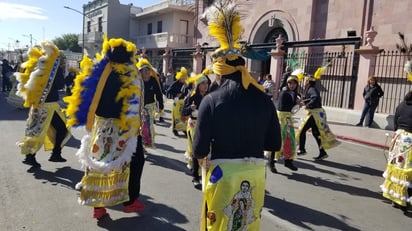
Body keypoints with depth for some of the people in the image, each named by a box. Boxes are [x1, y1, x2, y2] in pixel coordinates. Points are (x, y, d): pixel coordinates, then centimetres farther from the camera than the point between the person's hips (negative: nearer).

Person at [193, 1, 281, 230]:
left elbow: (200, 149, -11)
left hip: (223, 173, -3)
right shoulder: (264, 100, -3)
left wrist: (200, 157, 12)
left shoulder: (211, 100, -13)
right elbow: (274, 143, 4)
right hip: (255, 173, 4)